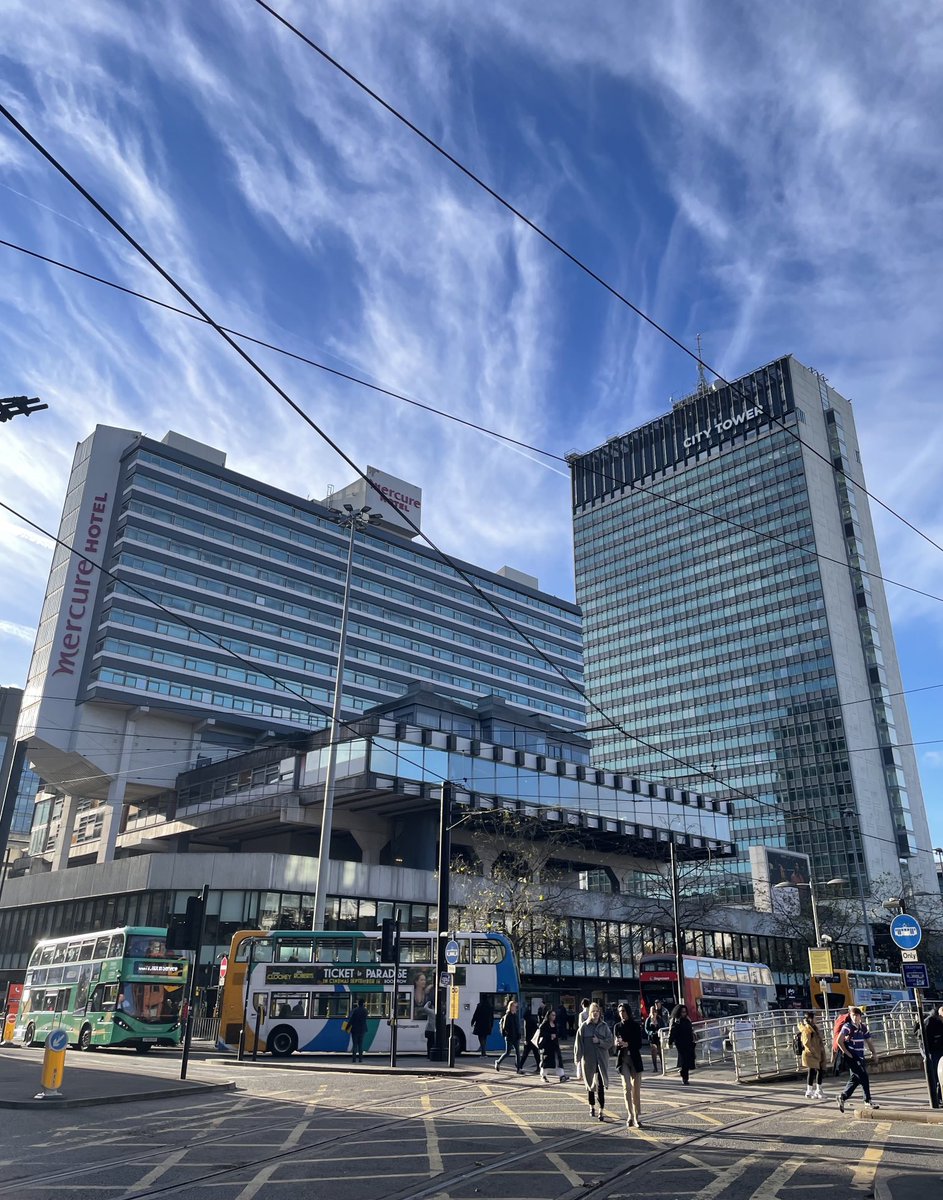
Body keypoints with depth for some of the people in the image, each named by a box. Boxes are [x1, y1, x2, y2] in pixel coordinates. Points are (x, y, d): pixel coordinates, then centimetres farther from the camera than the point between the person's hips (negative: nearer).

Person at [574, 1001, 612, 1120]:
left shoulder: (604, 1026, 2)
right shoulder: (584, 1026, -2)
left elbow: (610, 1042, 0)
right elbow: (578, 1043, -2)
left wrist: (599, 1041, -15)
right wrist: (578, 1058, -7)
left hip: (602, 1060, 0)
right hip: (588, 1060, 0)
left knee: (601, 1085, -8)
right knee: (590, 1083, 12)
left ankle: (601, 1110, -4)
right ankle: (592, 1107, 30)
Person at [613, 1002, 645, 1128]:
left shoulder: (636, 1025, 1)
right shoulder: (618, 1026, 7)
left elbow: (639, 1044, -3)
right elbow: (615, 1043, 2)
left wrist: (627, 1044, -18)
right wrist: (617, 1043, -21)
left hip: (635, 1059, 0)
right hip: (623, 1059, 0)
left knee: (636, 1088, 1)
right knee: (627, 1087, -10)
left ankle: (637, 1117, 11)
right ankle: (630, 1116, -8)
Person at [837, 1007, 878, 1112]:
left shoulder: (864, 1028, 9)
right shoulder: (847, 1027, -12)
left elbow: (868, 1041, 17)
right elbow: (839, 1041, -18)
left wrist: (873, 1053, 6)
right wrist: (847, 1053, -16)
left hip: (860, 1057, 7)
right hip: (851, 1057, -7)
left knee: (855, 1078, 9)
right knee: (863, 1077, -10)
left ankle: (842, 1097, 20)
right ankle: (868, 1100, 4)